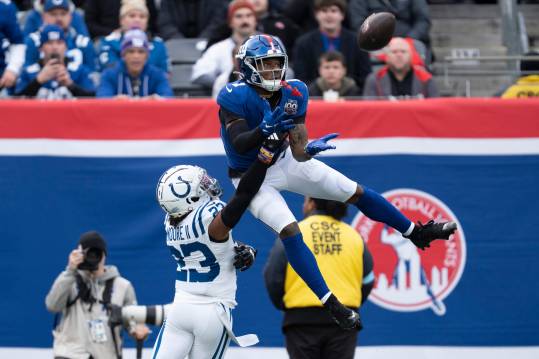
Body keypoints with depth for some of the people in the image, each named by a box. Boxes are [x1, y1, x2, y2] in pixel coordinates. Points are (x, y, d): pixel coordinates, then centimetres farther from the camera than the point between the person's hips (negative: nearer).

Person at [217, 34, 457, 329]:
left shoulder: (291, 94, -14)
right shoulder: (236, 97, -26)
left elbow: (297, 150, -18)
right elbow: (239, 145, -36)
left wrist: (307, 149, -42)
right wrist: (264, 130, -53)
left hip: (286, 160, 5)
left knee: (355, 192, 5)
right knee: (289, 230, -23)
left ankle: (415, 233, 25)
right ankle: (330, 304, -18)